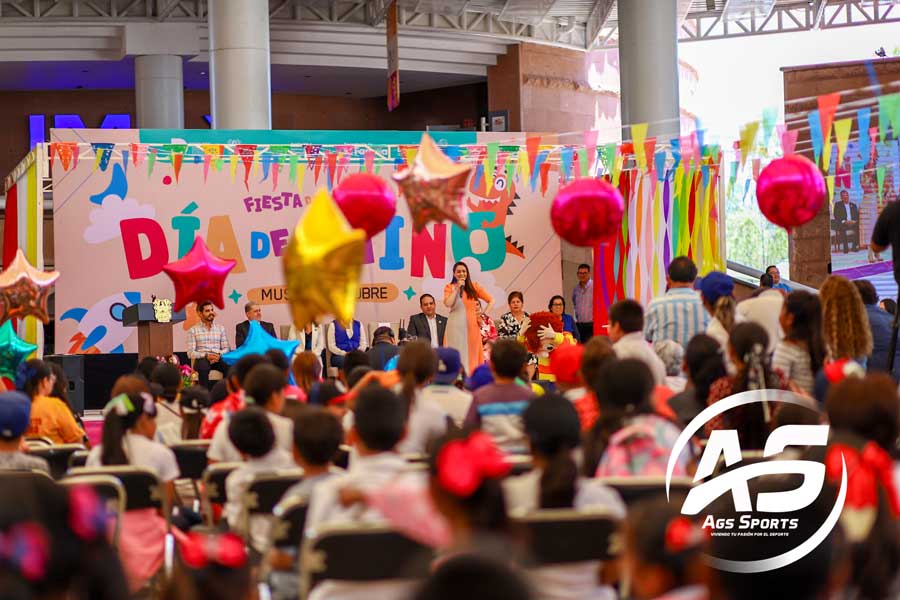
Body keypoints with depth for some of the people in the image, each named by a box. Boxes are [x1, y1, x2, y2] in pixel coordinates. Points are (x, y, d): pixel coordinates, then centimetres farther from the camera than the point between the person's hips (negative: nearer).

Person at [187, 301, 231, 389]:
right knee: (203, 367, -39)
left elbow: (227, 348, 12)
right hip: (202, 359, -2)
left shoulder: (220, 328, 18)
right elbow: (190, 353, 1)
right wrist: (206, 356, -16)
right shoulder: (193, 330, 9)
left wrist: (219, 355, -11)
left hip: (218, 359, 2)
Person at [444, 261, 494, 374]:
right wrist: (457, 288, -8)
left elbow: (491, 301, 11)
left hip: (471, 325, 2)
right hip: (456, 325, -2)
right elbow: (448, 303, -14)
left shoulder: (474, 287, 9)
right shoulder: (449, 287, 4)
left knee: (472, 354, 1)